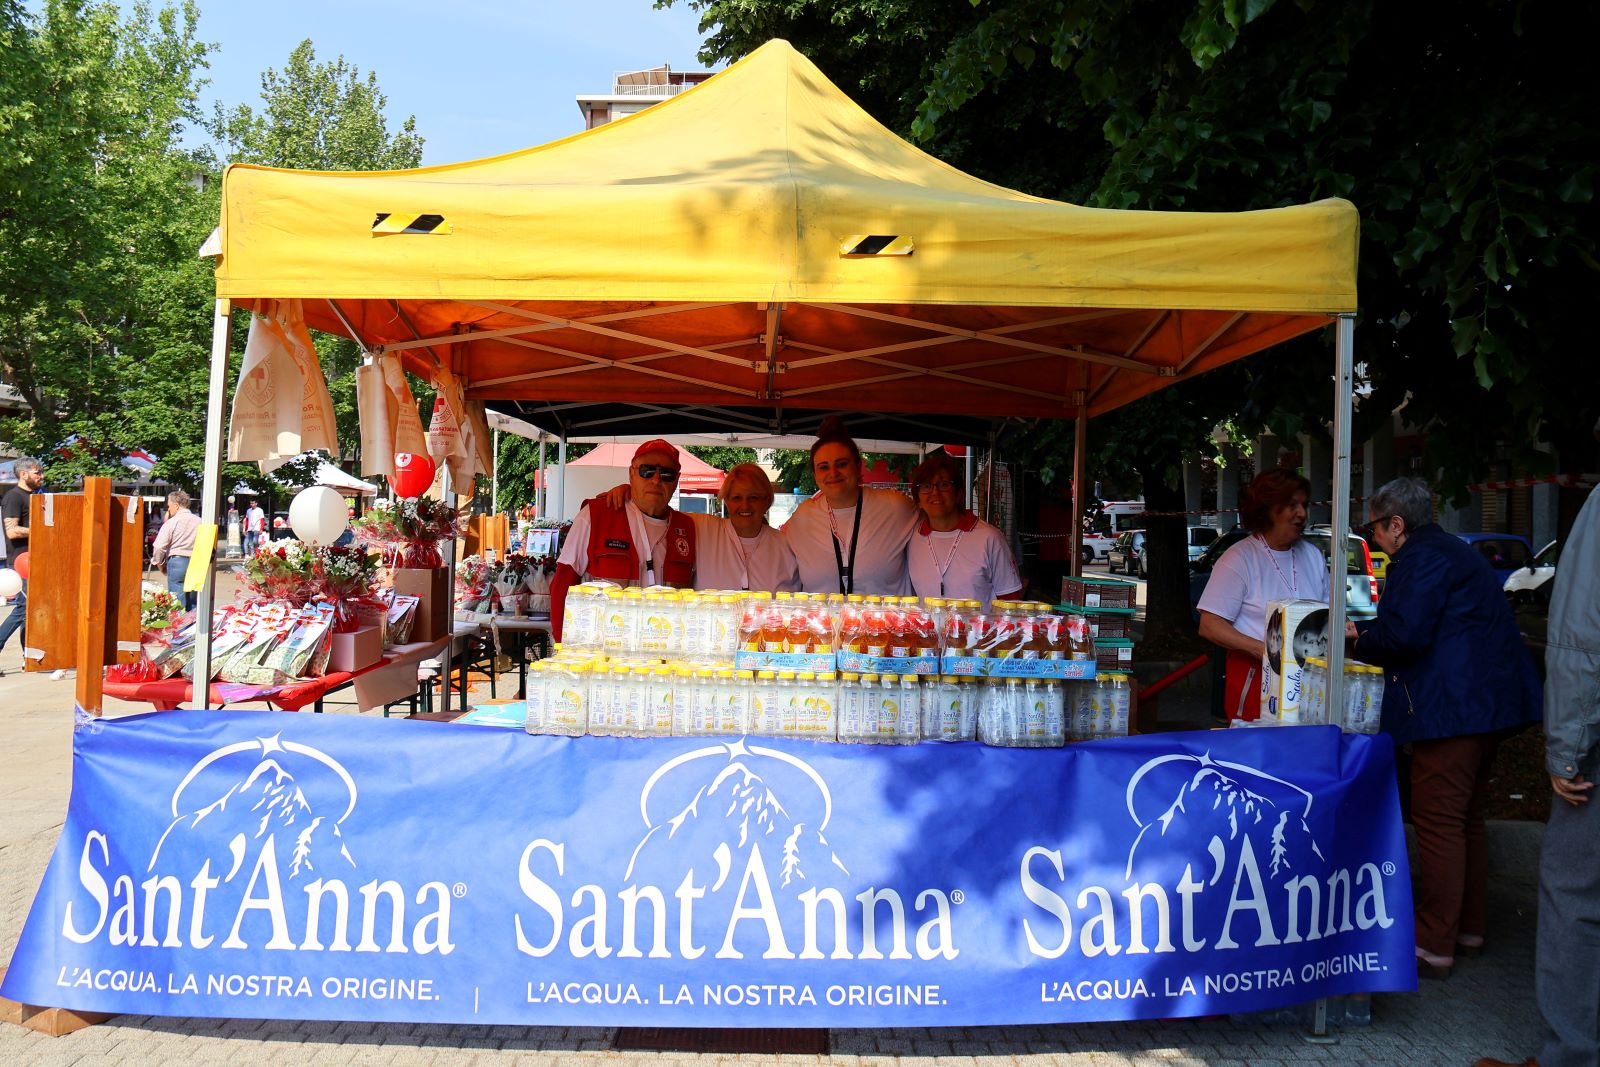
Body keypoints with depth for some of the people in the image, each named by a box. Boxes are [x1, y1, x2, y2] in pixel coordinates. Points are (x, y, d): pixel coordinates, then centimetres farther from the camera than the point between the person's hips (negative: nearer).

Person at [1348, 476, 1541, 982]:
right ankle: (1469, 926, 29)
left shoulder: (1421, 558, -14)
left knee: (1438, 822, -6)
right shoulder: (1451, 550, 20)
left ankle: (1434, 946, -1)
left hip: (1452, 709, -11)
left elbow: (1404, 634, -22)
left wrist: (1359, 640, -4)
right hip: (1486, 706, 11)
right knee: (1466, 819, 18)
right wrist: (1365, 630, 21)